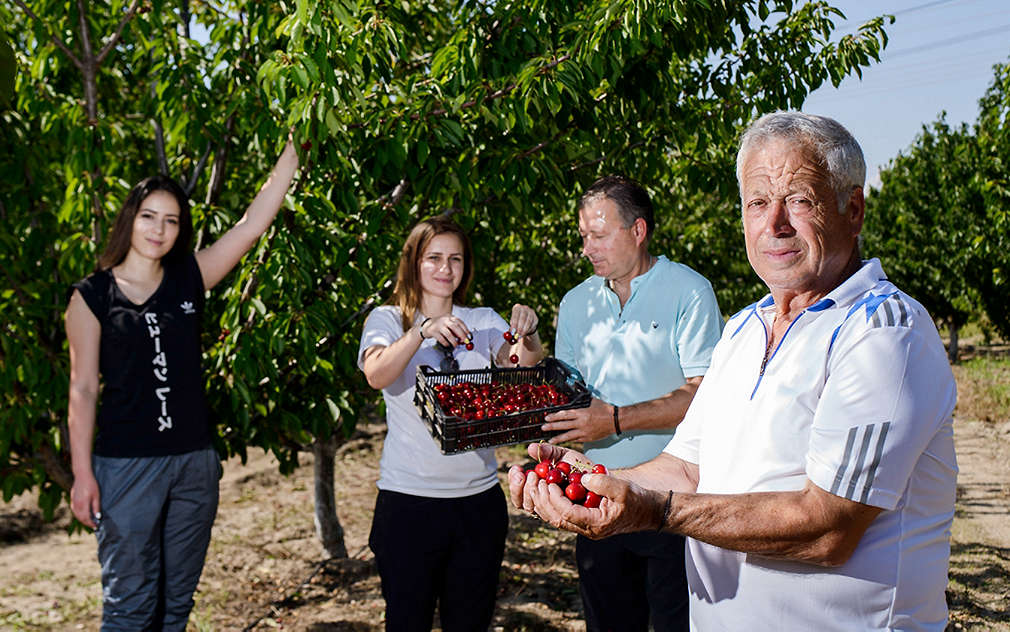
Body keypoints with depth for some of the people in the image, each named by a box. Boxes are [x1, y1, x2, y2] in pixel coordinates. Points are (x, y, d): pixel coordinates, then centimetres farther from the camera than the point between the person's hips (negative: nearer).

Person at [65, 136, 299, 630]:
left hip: (194, 460, 4)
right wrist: (82, 473, -6)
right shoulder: (92, 296, -2)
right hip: (125, 465, -4)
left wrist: (294, 149, -1)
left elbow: (253, 223, 2)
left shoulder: (189, 280, 6)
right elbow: (83, 390, -3)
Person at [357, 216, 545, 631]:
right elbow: (377, 375, -18)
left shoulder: (483, 321, 9)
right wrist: (424, 330, -32)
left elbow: (522, 367, -8)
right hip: (408, 499, -2)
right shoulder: (387, 319, 2)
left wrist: (528, 336, -29)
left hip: (479, 499, 3)